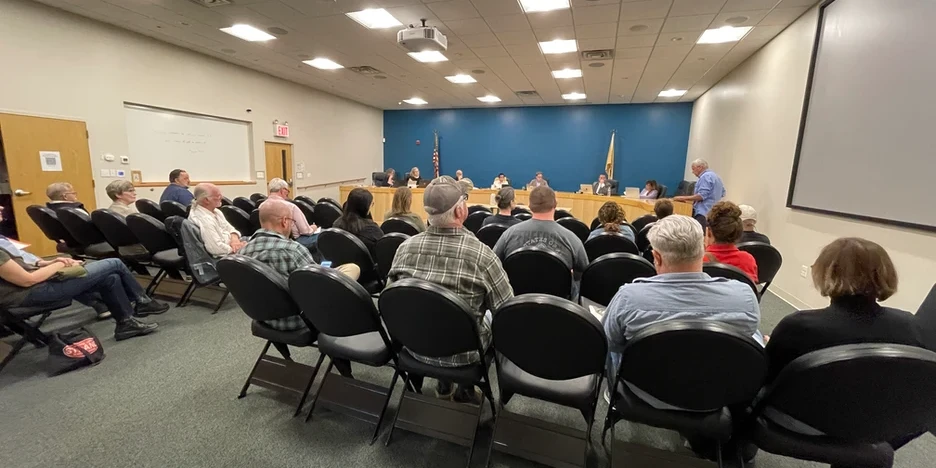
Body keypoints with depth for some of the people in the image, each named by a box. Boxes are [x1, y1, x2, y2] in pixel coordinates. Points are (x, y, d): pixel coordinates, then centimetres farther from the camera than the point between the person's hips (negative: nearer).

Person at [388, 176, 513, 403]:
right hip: (461, 353, -3)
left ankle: (444, 384, 40)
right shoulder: (481, 255, -25)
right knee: (492, 320, 25)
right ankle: (466, 389, 34)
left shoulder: (405, 248, -13)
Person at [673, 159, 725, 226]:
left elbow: (701, 195, -18)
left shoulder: (705, 176, -9)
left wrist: (684, 198, -14)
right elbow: (722, 193, 28)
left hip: (704, 212, -10)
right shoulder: (715, 176, 23)